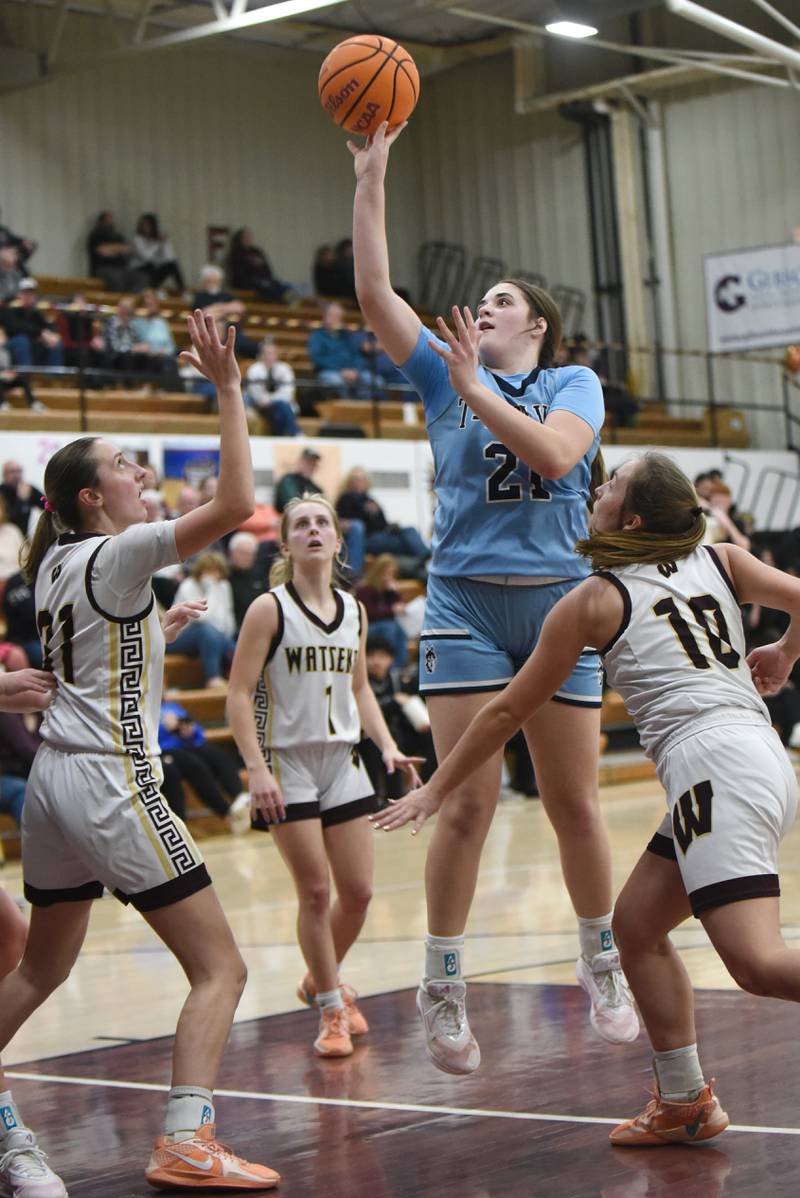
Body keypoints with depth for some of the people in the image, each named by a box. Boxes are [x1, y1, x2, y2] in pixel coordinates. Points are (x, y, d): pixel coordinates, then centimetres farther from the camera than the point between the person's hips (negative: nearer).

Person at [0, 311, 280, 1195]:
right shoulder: (117, 555, -11)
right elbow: (236, 502, -21)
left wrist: (162, 629, 27)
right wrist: (227, 388, -18)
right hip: (111, 784, -9)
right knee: (219, 969, -6)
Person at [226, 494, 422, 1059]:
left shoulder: (354, 610, 8)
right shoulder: (270, 609, -9)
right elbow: (240, 694, -11)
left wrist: (388, 746, 6)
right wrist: (257, 768, -20)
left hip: (343, 761, 5)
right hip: (288, 763, -5)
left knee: (358, 891, 5)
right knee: (315, 891, -5)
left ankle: (321, 980, 31)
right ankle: (333, 1010, 10)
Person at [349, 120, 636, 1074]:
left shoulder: (574, 383, 7)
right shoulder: (445, 374, 11)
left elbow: (554, 454, -15)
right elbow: (373, 293, 1)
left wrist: (476, 389, -17)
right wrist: (370, 176, -3)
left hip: (558, 602, 0)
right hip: (465, 602, 0)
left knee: (574, 805, 5)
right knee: (468, 804, -6)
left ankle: (603, 970, 21)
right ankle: (442, 989, 1)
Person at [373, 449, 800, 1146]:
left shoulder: (595, 598, 4)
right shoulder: (720, 561, 17)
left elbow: (510, 709, 11)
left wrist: (437, 789, 22)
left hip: (713, 763, -8)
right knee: (636, 924, 17)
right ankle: (686, 1103, 18)